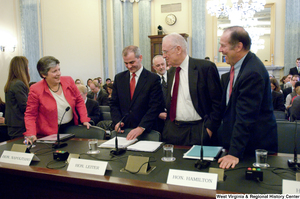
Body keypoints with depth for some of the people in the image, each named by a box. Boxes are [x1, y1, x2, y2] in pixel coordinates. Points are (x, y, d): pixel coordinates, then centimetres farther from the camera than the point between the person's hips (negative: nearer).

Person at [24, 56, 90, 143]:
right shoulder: (36, 90, -11)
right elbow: (30, 115, -5)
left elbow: (79, 101, 9)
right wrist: (31, 134, -19)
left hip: (71, 126, 3)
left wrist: (84, 120, -1)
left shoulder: (69, 81, -2)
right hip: (50, 134, -3)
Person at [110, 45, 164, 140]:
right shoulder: (119, 78, 9)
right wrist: (117, 121, -6)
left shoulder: (153, 79, -6)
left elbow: (155, 107, -12)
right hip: (122, 130, 3)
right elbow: (114, 104, 11)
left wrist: (141, 128, -20)